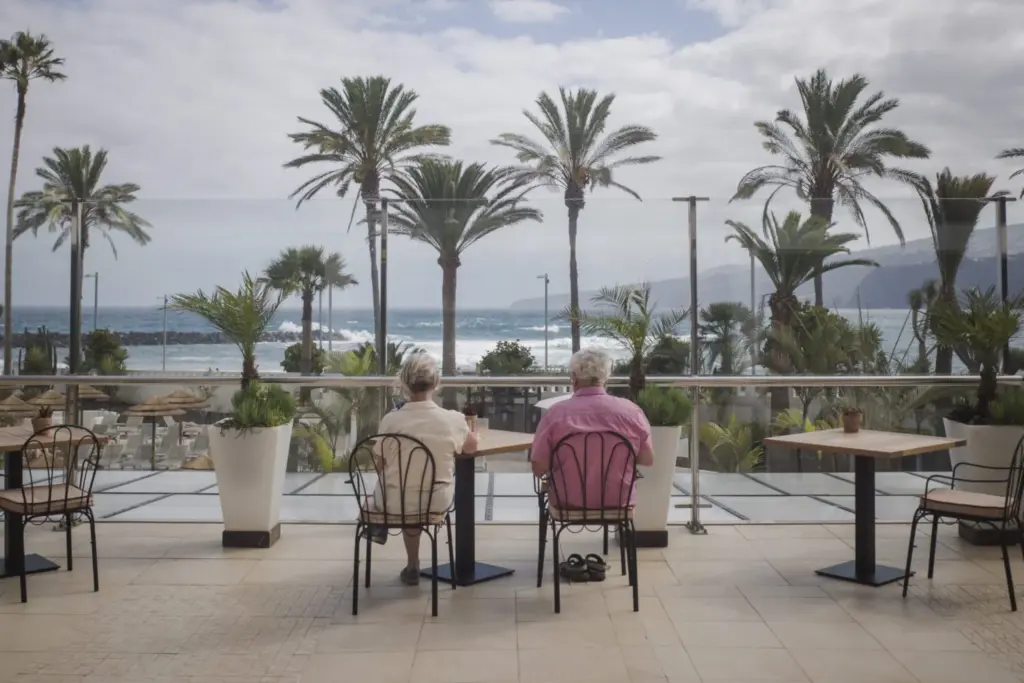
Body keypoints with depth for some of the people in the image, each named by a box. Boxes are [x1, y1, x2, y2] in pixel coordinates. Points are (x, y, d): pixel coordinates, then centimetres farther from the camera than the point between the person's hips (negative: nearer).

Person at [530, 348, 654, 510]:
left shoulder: (556, 413, -15)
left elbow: (538, 469, -10)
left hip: (569, 502, -1)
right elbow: (648, 460, 0)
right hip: (619, 502, 1)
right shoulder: (630, 411, -11)